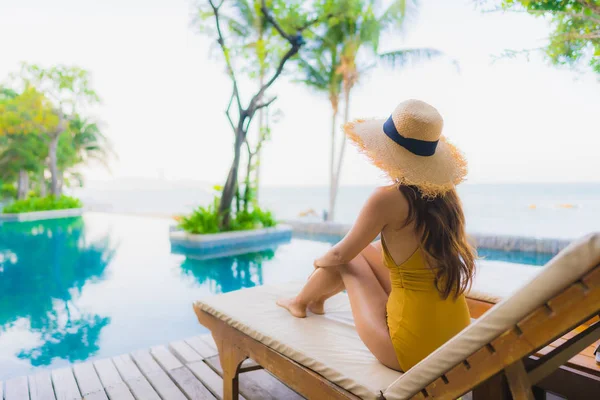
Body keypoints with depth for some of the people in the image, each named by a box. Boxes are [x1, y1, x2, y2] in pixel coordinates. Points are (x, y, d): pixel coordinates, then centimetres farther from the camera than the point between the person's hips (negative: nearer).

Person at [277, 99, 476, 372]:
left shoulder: (388, 198, -21)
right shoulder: (447, 194, 0)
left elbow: (340, 254, -7)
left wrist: (321, 261, 17)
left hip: (413, 350, -6)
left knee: (347, 258, 12)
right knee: (364, 251, 18)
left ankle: (300, 303, 41)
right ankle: (318, 299, 46)